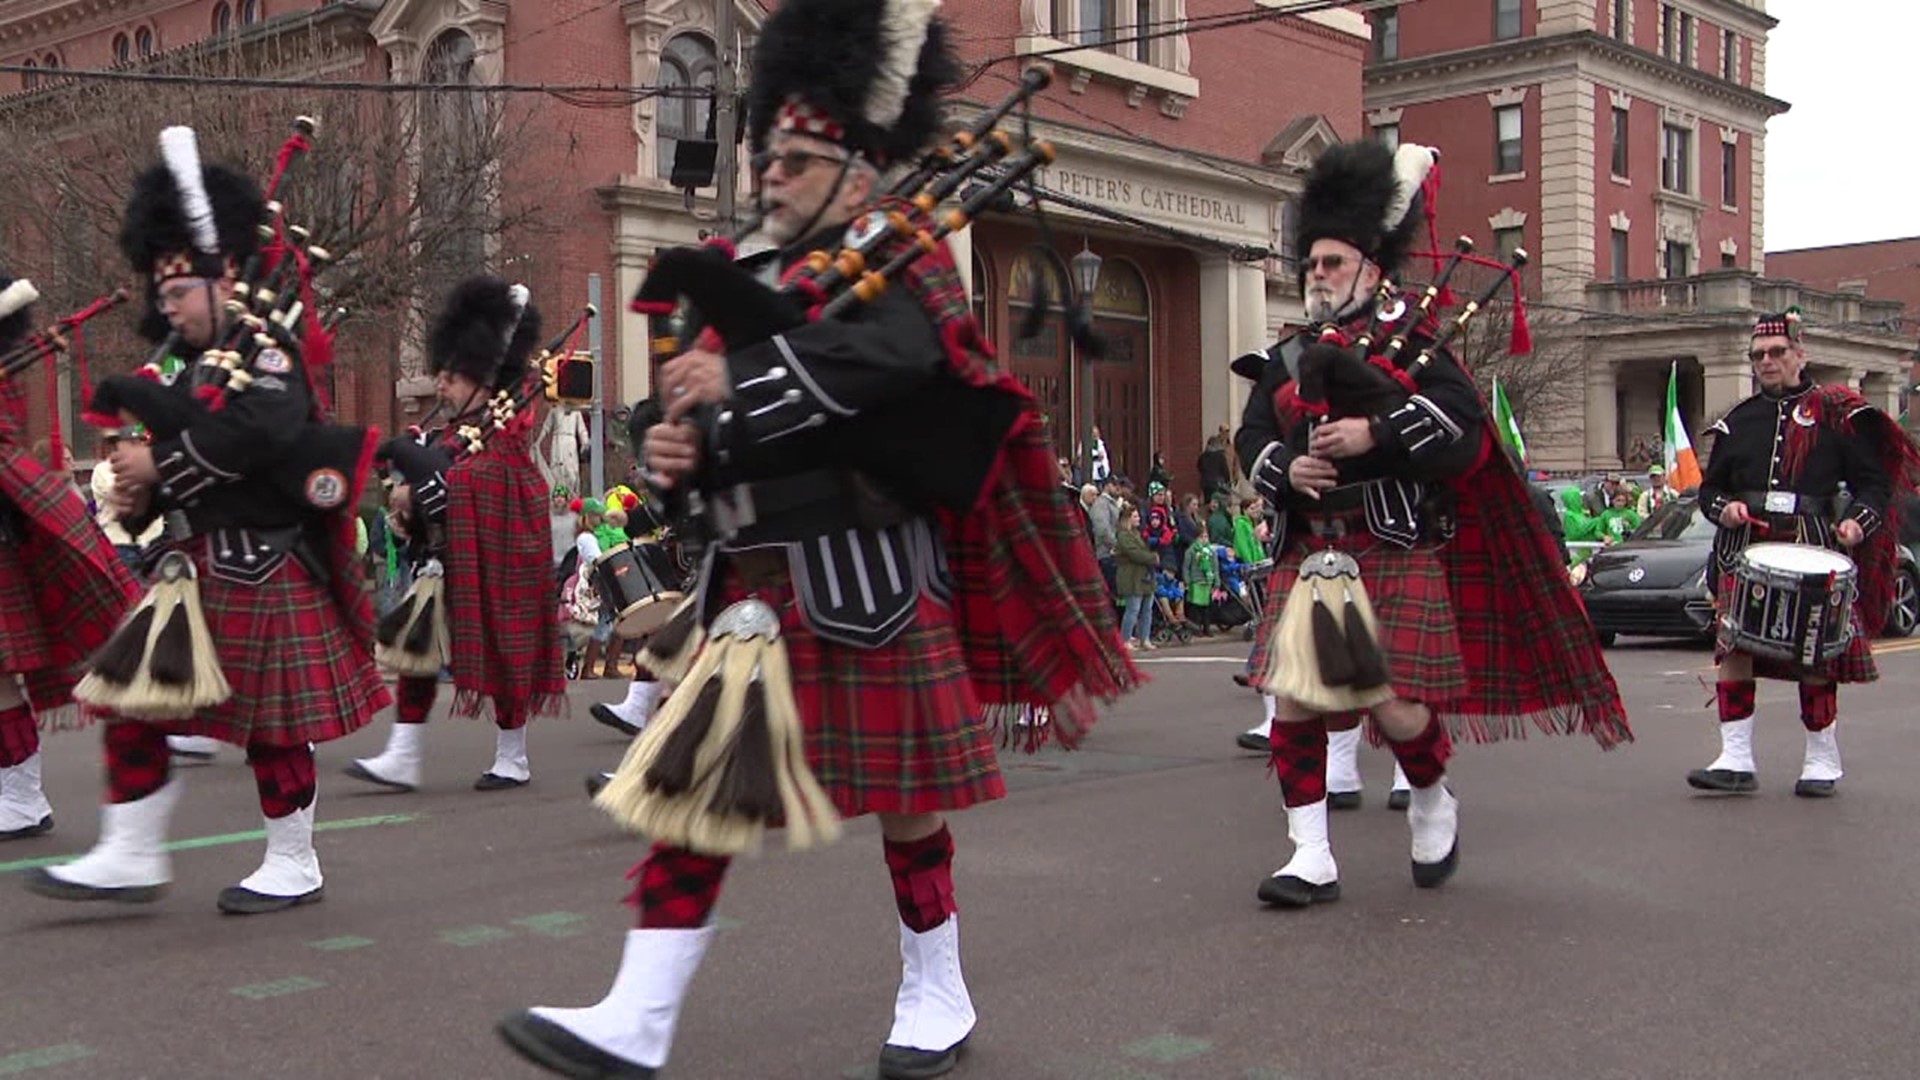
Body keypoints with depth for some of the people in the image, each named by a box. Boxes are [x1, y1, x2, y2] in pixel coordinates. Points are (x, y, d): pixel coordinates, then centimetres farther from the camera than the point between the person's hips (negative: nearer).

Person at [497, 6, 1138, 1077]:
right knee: (693, 785, 2)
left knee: (901, 794, 6)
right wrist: (675, 450, -4)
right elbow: (719, 432, 20)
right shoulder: (756, 282, 15)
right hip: (751, 586, 7)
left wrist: (737, 382, -25)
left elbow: (895, 355, -31)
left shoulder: (899, 262, -7)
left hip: (857, 585, -7)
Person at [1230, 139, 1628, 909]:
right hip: (1308, 559, 4)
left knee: (1398, 709, -6)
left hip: (1396, 557, -4)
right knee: (1292, 707, -3)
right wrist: (1286, 469, -11)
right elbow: (1252, 438, 10)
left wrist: (1375, 433, -19)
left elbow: (1466, 432, -9)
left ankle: (1433, 804, 27)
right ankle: (1311, 859, 6)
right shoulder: (1284, 362, 18)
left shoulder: (1414, 349, 4)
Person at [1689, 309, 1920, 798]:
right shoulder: (1737, 422, 15)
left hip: (1811, 550, -3)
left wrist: (1857, 520, -14)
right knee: (1733, 647, -6)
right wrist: (1724, 508, -3)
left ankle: (1823, 760, 15)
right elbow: (1709, 488, 19)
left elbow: (1874, 483, 5)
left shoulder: (1835, 413, 6)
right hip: (1744, 550, 3)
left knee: (1815, 652, 0)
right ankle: (1736, 759, -1)